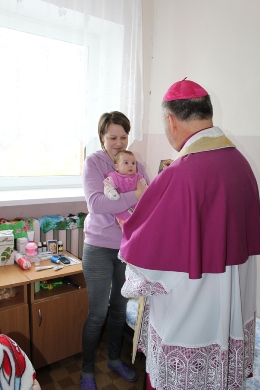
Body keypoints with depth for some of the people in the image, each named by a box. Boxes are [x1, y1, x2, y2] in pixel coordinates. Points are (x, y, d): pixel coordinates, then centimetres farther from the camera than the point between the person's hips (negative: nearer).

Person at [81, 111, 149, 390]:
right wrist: (134, 196, -30)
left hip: (129, 247, 4)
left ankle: (115, 359, 43)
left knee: (120, 307, 19)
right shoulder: (94, 162, -9)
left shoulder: (136, 165, 4)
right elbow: (95, 202, -24)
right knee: (97, 313, 7)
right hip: (99, 248, -4)